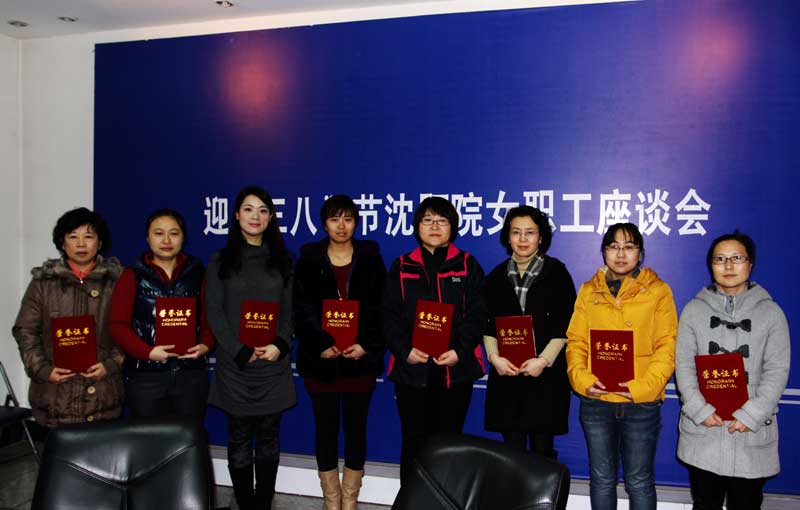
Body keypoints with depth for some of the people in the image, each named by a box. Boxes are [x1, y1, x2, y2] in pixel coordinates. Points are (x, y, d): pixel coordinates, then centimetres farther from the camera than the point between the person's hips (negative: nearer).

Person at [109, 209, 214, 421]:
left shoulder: (197, 273, 8)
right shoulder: (133, 276, 3)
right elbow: (118, 324, -2)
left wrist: (206, 344, -10)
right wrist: (147, 352, -15)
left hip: (192, 374, 2)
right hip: (145, 375, -1)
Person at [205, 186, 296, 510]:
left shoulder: (282, 260, 9)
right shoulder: (221, 261, 4)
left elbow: (289, 310, 6)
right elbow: (214, 313, -2)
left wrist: (279, 345, -11)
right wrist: (242, 351, -11)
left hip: (274, 364, 1)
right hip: (235, 364, -1)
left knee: (268, 437, 7)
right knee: (239, 439, 5)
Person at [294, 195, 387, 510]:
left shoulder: (371, 259, 4)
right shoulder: (309, 260, 4)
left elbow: (380, 309, 0)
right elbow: (302, 310, -2)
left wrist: (367, 346, -11)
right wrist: (321, 345, -12)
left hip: (360, 359, 0)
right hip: (321, 360, 0)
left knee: (356, 428, 7)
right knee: (326, 430, 7)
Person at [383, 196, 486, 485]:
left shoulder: (467, 266, 7)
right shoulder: (401, 268, 10)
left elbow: (476, 314, 1)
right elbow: (390, 316, 4)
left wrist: (460, 351, -13)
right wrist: (404, 350, -11)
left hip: (455, 369, 0)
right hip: (412, 369, 1)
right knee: (414, 442, 4)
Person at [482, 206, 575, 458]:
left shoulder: (556, 272, 3)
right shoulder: (497, 275, 11)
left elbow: (564, 324, -2)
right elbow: (488, 324, 9)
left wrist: (544, 360, -12)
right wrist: (494, 357, -7)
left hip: (546, 375, -2)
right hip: (506, 374, 2)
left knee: (542, 448, 3)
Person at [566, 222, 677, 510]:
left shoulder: (658, 291, 1)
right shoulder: (589, 291, 7)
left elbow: (667, 346, -4)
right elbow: (576, 341, 5)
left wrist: (645, 386, -17)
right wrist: (581, 378, -12)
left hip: (642, 403, -2)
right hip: (596, 401, 2)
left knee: (639, 481, 9)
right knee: (602, 479, 14)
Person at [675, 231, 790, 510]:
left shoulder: (771, 312, 3)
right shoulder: (694, 309, 4)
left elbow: (777, 370, -2)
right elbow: (684, 364, 0)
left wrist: (751, 415, -12)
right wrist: (700, 410, -11)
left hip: (752, 434, 0)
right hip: (702, 429, 1)